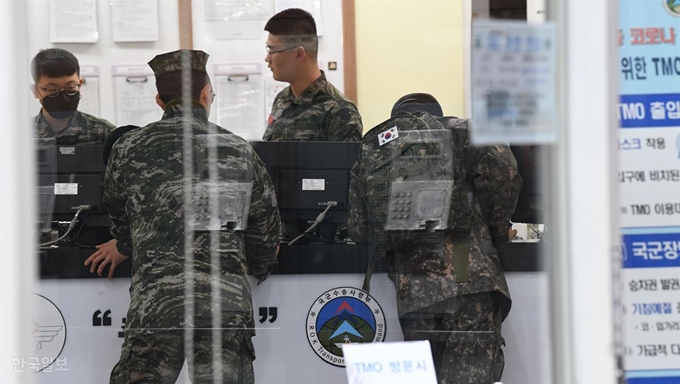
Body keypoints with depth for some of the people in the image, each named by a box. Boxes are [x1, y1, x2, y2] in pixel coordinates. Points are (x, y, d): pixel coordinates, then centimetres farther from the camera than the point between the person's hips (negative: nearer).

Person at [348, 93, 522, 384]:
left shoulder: (370, 152, 20)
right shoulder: (458, 132, 10)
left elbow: (358, 230, 18)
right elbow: (503, 174, -6)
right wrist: (498, 235, 8)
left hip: (411, 292, 3)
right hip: (470, 280, -3)